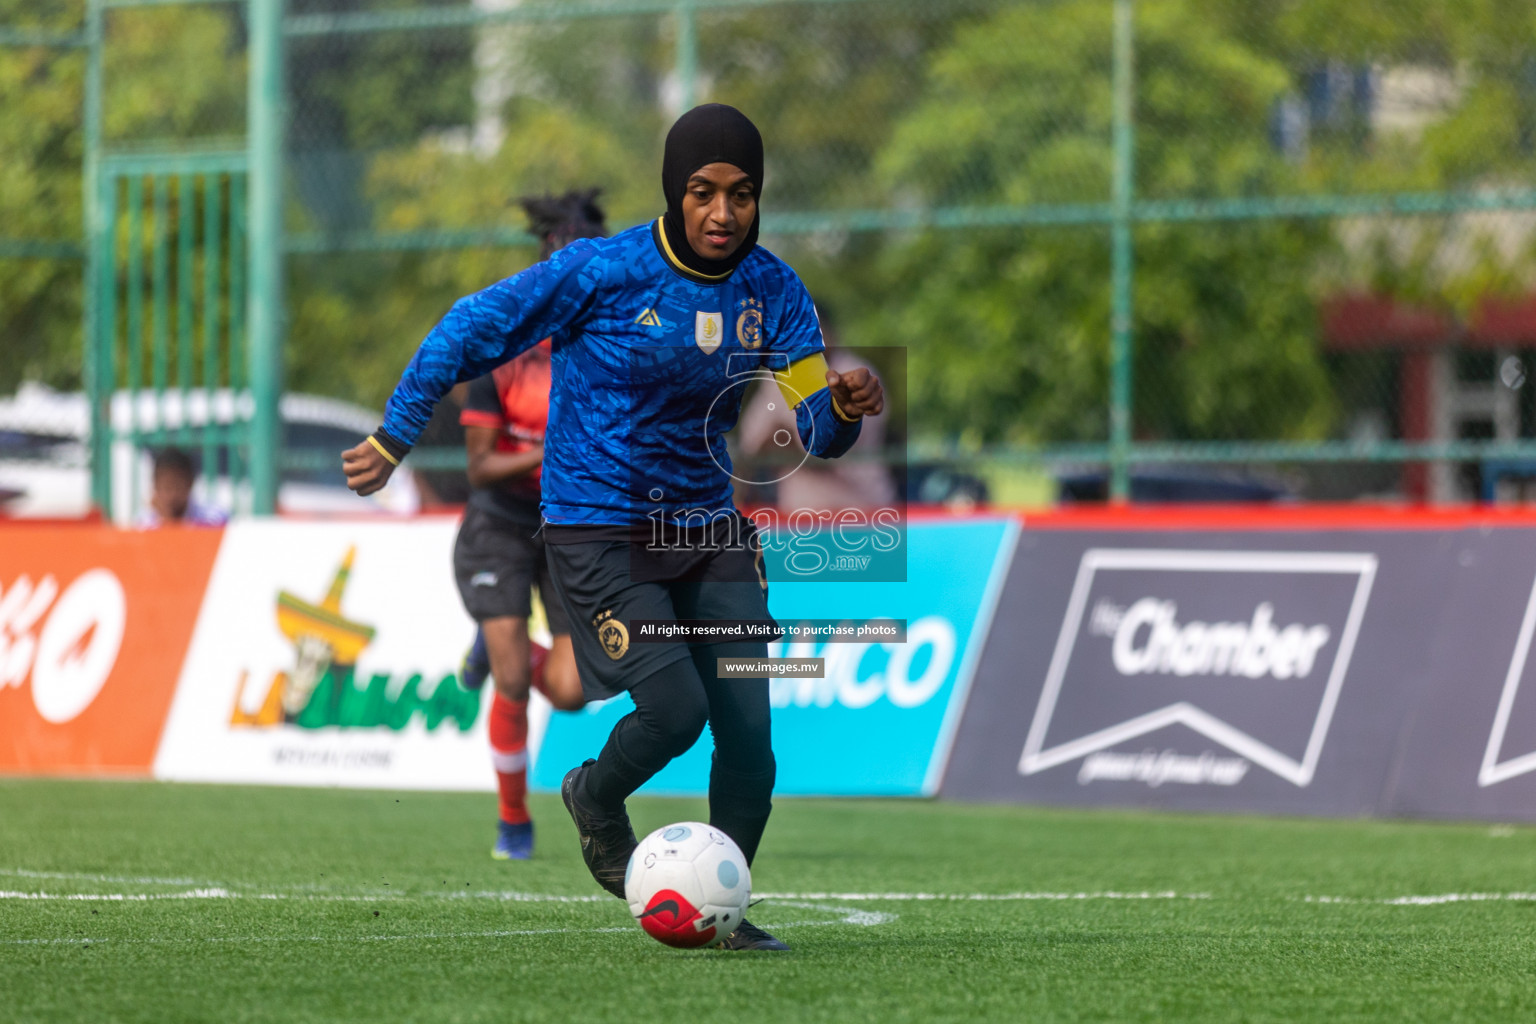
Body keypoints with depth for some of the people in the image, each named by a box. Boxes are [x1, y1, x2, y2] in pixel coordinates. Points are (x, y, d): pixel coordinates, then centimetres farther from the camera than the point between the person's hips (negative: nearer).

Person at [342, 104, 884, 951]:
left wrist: (845, 405, -26)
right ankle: (595, 800, 17)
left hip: (711, 530, 5)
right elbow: (471, 331, -5)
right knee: (673, 706, -17)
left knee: (748, 728, -4)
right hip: (596, 527, -5)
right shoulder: (601, 272, -15)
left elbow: (804, 429, -2)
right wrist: (395, 440, -2)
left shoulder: (771, 291, -1)